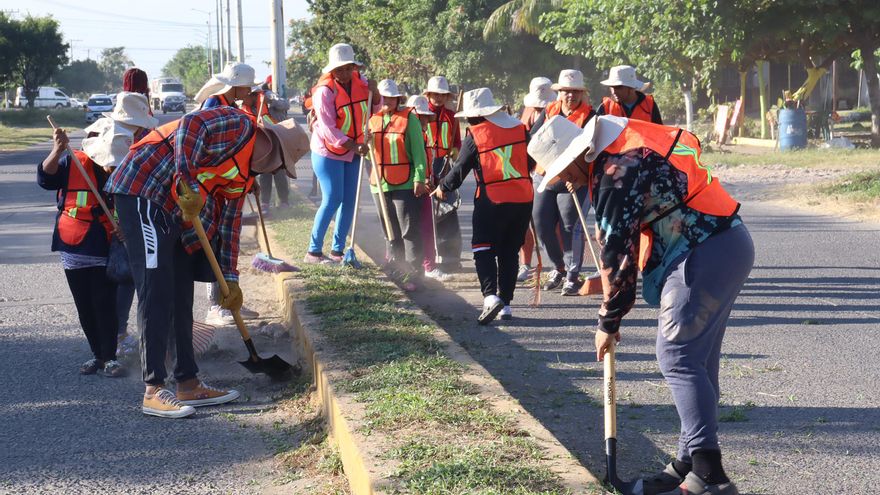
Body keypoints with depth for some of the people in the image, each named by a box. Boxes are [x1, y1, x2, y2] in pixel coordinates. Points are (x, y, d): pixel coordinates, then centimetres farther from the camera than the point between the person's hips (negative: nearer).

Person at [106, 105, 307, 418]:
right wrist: (189, 185, -29)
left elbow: (229, 222, 20)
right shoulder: (239, 125, -9)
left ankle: (188, 384, 18)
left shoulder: (246, 174, 18)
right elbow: (190, 127, -25)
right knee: (156, 292, -11)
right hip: (143, 190, -10)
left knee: (181, 296, 11)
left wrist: (230, 278, 18)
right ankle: (153, 391, -7)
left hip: (174, 210, 10)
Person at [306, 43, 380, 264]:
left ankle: (338, 250, 16)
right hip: (328, 152, -6)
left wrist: (374, 92, -9)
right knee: (333, 200, -9)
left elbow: (375, 108, 12)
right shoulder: (325, 91, -19)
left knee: (349, 201, 6)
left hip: (352, 153, 6)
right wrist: (354, 145, -32)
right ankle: (313, 251, -1)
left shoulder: (360, 82, -1)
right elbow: (328, 129, -25)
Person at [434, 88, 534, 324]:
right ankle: (506, 304, 12)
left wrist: (443, 187, 17)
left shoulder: (475, 136, -6)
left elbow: (460, 169, 0)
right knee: (509, 252, 13)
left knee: (483, 250, 2)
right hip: (523, 198, 5)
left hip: (491, 200, -4)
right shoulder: (520, 128, 5)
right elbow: (531, 162, 13)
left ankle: (491, 296, -18)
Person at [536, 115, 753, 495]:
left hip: (706, 254, -10)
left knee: (677, 357, -9)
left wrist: (608, 322, -2)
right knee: (696, 359, 13)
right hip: (729, 244, 10)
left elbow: (617, 253, -11)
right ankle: (691, 464, 19)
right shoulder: (630, 146, 16)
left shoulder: (614, 173, -14)